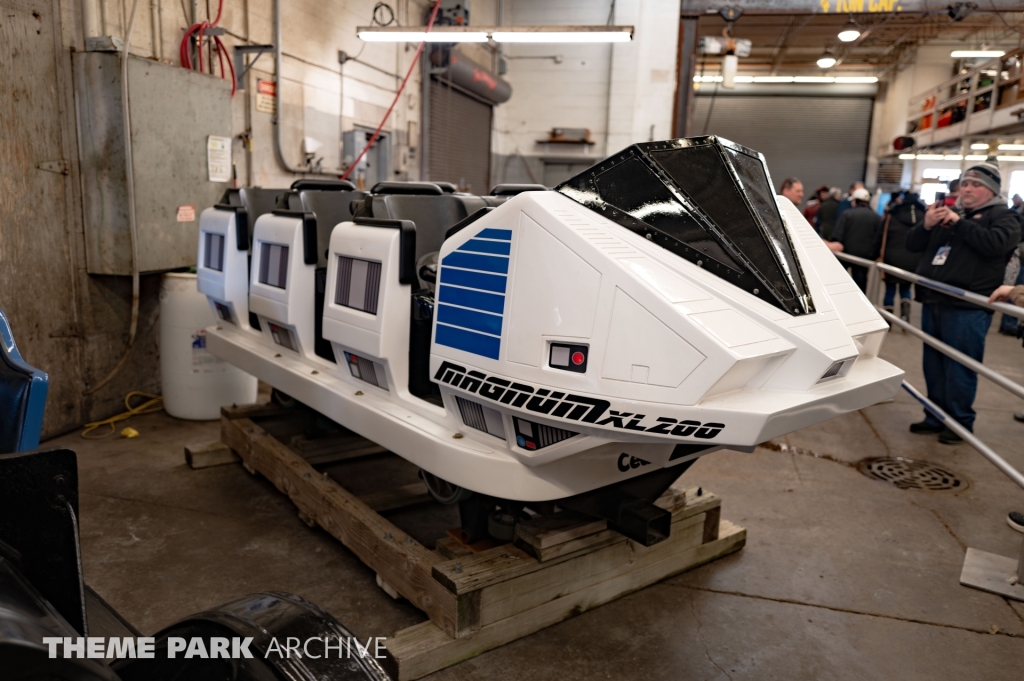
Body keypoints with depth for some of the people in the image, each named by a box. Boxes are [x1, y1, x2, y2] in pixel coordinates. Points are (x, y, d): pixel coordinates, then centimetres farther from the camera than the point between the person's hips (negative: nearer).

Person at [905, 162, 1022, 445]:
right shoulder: (948, 212, 18)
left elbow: (995, 243, -20)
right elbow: (912, 244, 14)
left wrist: (958, 223, -16)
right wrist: (926, 224, -5)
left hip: (966, 308, -6)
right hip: (933, 303, 6)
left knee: (959, 368, -3)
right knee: (933, 366, 12)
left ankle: (961, 423, 8)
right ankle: (936, 417, 23)